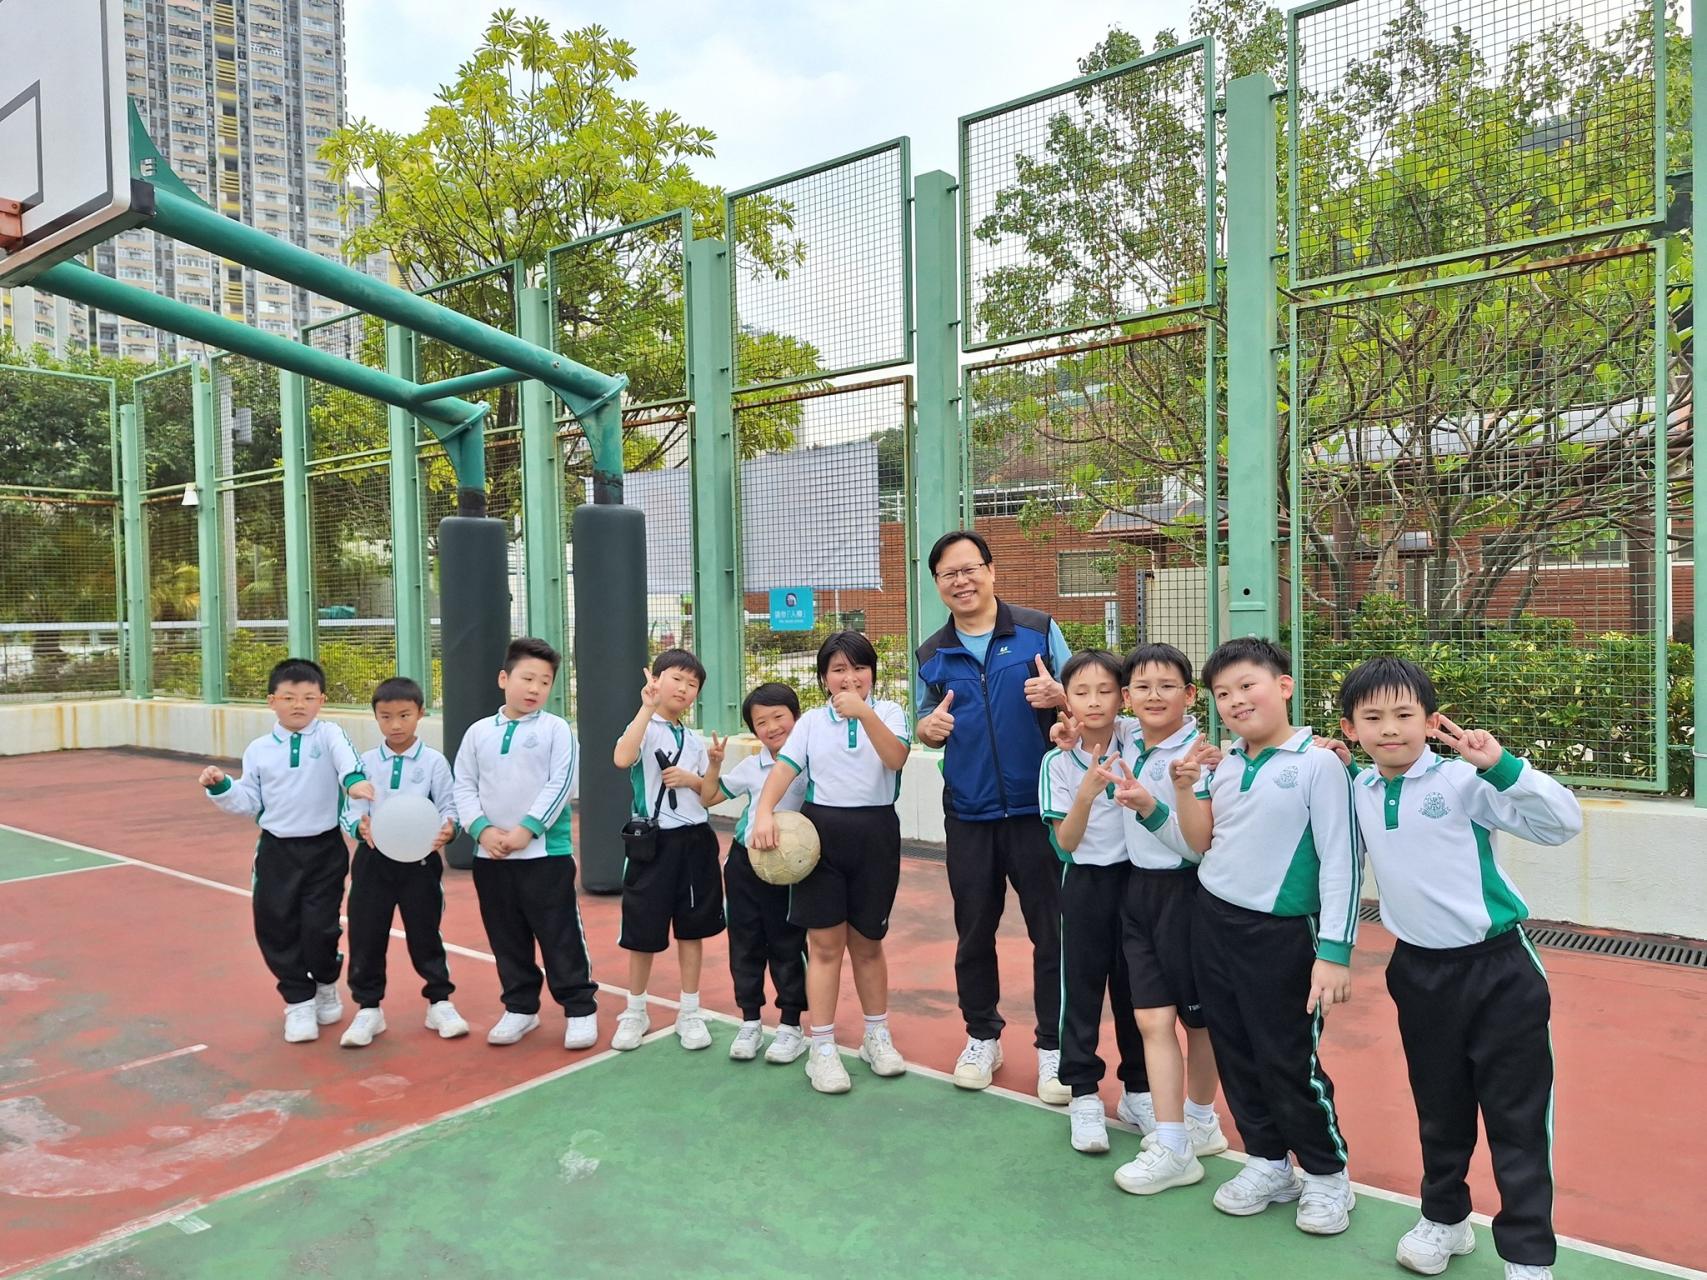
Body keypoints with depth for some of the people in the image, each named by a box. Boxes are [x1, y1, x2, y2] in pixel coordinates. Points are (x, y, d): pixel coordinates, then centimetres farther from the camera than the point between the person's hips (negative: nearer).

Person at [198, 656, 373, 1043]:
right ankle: (298, 1001, 22)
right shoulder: (258, 750, 5)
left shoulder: (329, 735, -6)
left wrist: (355, 781, -50)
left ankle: (326, 987, 29)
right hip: (276, 851, 3)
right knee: (276, 927, 5)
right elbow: (250, 803, 9)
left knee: (320, 926, -1)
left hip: (324, 849, -3)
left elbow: (347, 759, -29)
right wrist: (221, 787, -7)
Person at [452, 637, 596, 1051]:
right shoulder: (479, 732, 8)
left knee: (561, 937, 1)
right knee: (507, 939, 15)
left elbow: (560, 785, -10)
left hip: (547, 853, -4)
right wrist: (483, 829, -10)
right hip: (489, 857, 4)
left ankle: (580, 1009, 13)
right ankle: (520, 1008, 30)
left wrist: (526, 830, -16)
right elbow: (464, 787, 6)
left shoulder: (556, 729, -3)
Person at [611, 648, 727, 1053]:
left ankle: (690, 1013, 22)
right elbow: (622, 759, -31)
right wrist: (648, 707, -30)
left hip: (696, 841, 5)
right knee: (643, 930, 6)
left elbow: (707, 798, 12)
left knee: (692, 928, 10)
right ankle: (635, 1012, 24)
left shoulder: (695, 740, 11)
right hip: (654, 841, -5)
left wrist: (709, 771, -9)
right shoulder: (645, 728, -6)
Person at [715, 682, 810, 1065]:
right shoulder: (750, 767, 1)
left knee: (786, 946, 6)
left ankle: (791, 1027, 20)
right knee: (744, 943, 11)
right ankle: (750, 1022, 26)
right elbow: (716, 793, 16)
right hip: (745, 862, 4)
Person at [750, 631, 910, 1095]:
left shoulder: (888, 712, 2)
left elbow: (896, 758, -17)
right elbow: (784, 768, -5)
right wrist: (764, 813, -22)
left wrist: (865, 713, -30)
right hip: (821, 831, 0)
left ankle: (877, 1037, 31)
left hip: (875, 833, 0)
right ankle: (822, 1049, 12)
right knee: (825, 944, 1)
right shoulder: (811, 721, 6)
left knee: (867, 943, 13)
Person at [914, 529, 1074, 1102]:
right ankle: (982, 1037, 32)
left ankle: (1054, 1047, 20)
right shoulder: (931, 654, 7)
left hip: (1037, 807, -3)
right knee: (973, 931, 13)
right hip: (969, 814, 3)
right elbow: (925, 725, 15)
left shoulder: (1038, 629, -1)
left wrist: (1057, 695, -22)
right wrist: (930, 727, -8)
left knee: (1051, 931, 4)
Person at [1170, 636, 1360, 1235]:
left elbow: (1342, 861, -14)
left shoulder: (1318, 763, -13)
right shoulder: (1220, 763, 5)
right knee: (1235, 1052, 15)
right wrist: (1185, 787, -6)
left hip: (1280, 933, -6)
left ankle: (1328, 1176, 26)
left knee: (1289, 1061, 3)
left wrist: (1334, 951, -16)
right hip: (1212, 921, 6)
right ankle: (1267, 1164, 33)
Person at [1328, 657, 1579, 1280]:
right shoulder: (1357, 790, 1)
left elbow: (1562, 822, -20)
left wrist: (1500, 764, -32)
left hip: (1496, 969, -5)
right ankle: (1444, 1218, 39)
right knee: (1439, 1108, 20)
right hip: (1417, 971, 5)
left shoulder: (1463, 781, -15)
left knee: (1517, 1117, 4)